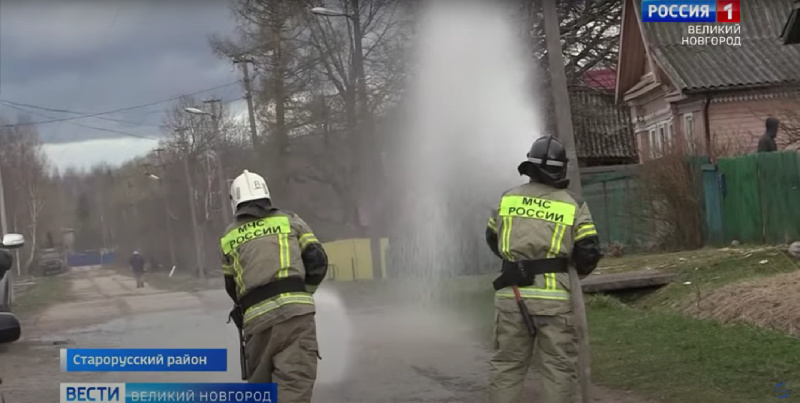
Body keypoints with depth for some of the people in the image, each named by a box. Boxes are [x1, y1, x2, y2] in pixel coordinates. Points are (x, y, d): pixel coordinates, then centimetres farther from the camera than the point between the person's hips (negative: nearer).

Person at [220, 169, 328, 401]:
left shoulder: (228, 238, 19)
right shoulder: (290, 221, 15)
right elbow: (317, 260, 6)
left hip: (255, 317, 2)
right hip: (294, 309, -2)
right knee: (294, 384, -10)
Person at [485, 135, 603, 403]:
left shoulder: (508, 199, 8)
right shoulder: (573, 206, 0)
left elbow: (493, 239, 22)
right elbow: (589, 254, -2)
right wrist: (580, 268, 21)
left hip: (510, 294, 3)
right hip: (552, 297, -2)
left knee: (506, 365, 10)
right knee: (559, 367, 4)